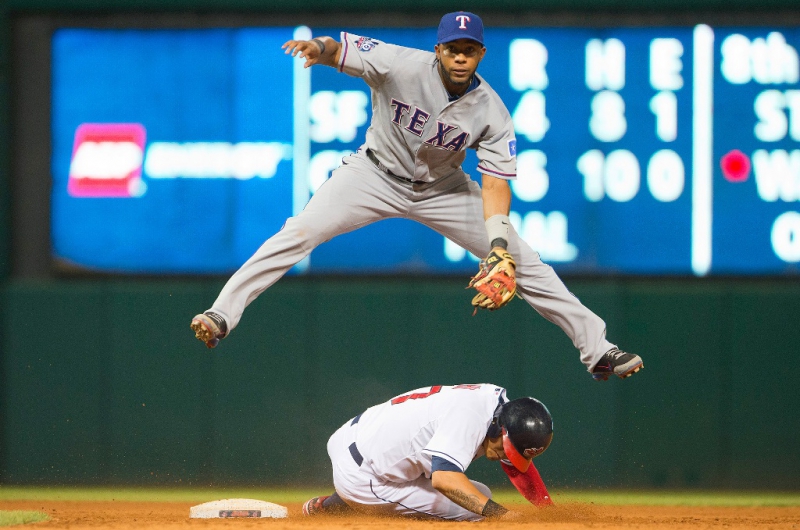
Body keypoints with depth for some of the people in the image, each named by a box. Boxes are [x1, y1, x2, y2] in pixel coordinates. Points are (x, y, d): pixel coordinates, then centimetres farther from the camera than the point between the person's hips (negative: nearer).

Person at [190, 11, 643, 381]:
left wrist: (498, 244, -34)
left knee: (523, 261, -5)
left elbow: (495, 182, -20)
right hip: (377, 175, -1)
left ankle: (597, 348, 4)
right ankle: (221, 315, -18)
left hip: (443, 190, 2)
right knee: (300, 233, -22)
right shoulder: (400, 65, -24)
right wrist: (319, 48, -50)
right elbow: (339, 49, -24)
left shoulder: (491, 114, -19)